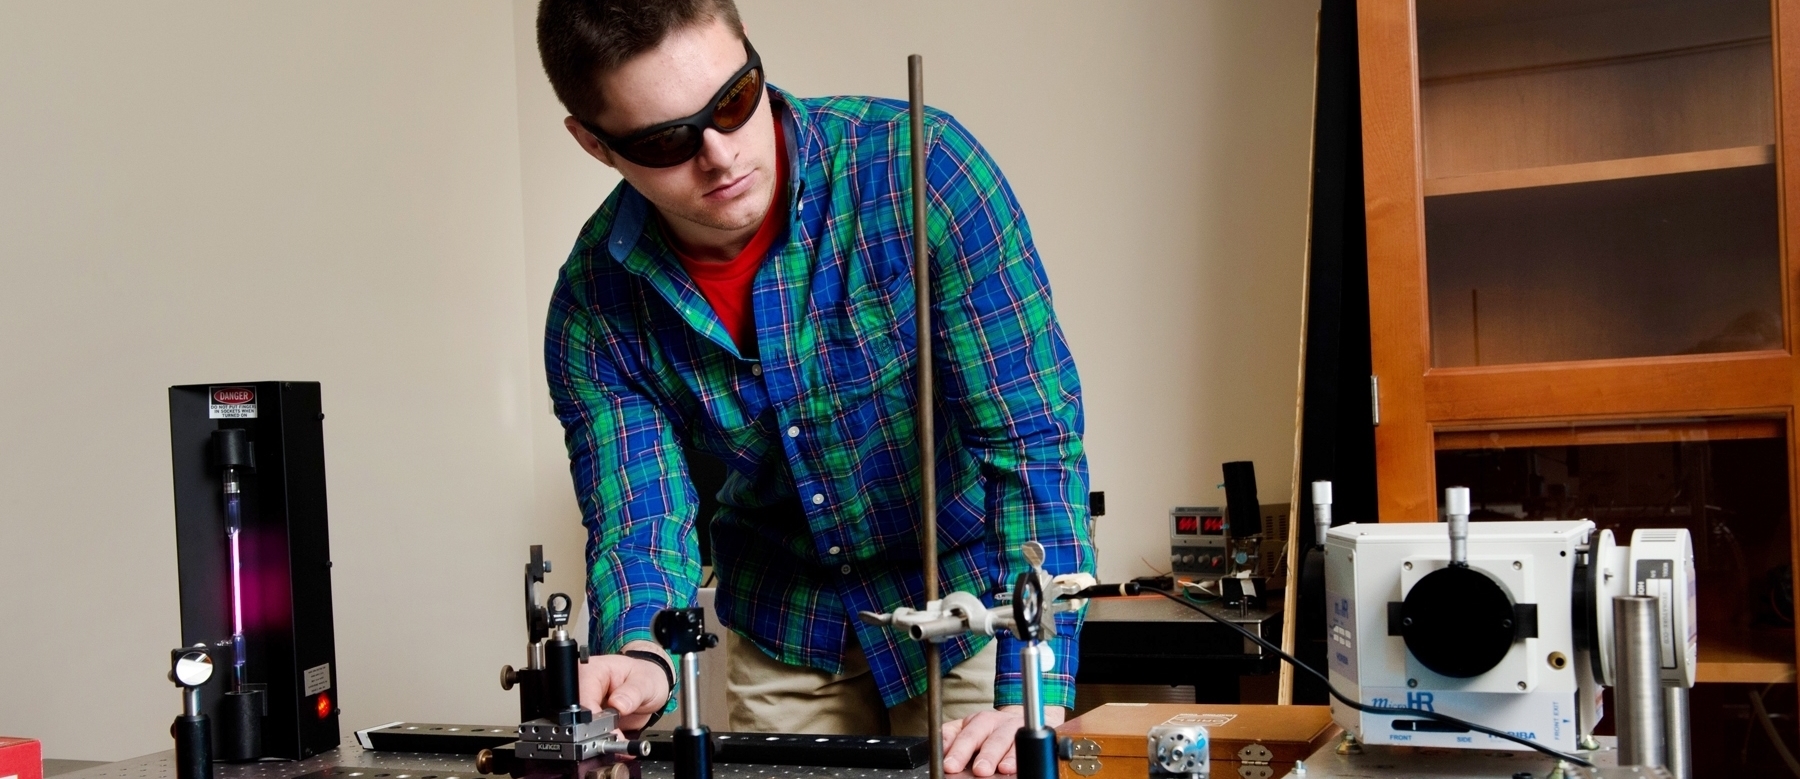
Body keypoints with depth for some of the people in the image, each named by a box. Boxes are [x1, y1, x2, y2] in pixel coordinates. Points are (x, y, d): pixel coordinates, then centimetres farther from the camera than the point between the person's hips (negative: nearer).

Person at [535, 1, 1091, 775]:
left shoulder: (920, 167, -26)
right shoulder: (595, 304, -15)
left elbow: (1033, 438, -28)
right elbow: (639, 519, -14)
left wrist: (1033, 696, -35)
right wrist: (640, 656, -37)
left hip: (967, 600, -2)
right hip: (784, 632, 3)